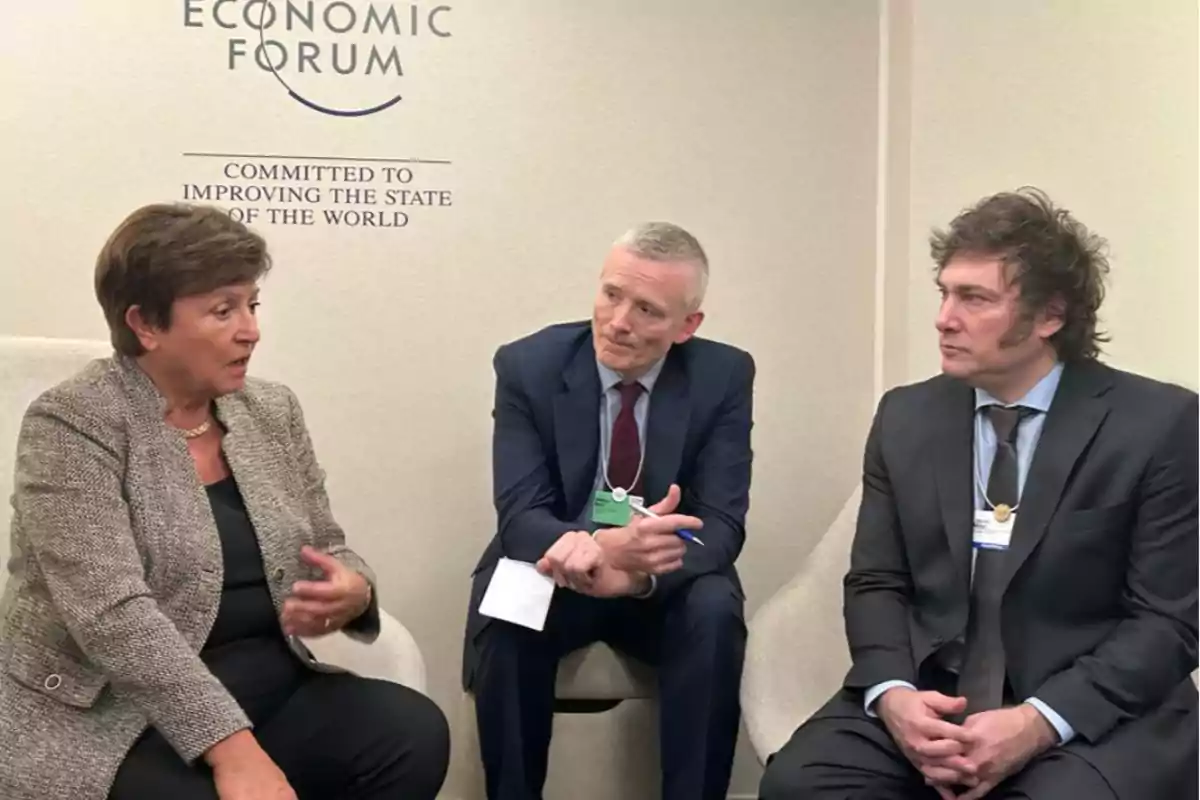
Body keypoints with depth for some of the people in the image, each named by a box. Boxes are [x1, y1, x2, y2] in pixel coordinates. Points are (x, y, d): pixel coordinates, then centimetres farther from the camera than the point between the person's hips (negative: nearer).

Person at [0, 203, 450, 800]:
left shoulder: (272, 411, 7)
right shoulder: (71, 424, -12)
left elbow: (328, 552, 12)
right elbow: (112, 613, -22)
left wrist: (352, 591, -13)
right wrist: (230, 746, -30)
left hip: (267, 691, 6)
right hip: (110, 720, -5)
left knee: (417, 733, -18)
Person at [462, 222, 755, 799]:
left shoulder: (724, 376, -11)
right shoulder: (528, 365, -13)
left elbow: (722, 525, -16)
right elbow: (519, 516, -19)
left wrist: (641, 571, -39)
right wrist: (601, 546, -42)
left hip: (664, 583, 1)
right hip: (557, 570, 0)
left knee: (715, 611, -31)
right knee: (504, 613, -31)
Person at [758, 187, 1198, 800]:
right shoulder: (906, 417, 6)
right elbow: (876, 583, 8)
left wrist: (1038, 723, -19)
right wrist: (893, 695, -12)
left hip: (1092, 714, -2)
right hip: (928, 698, 3)